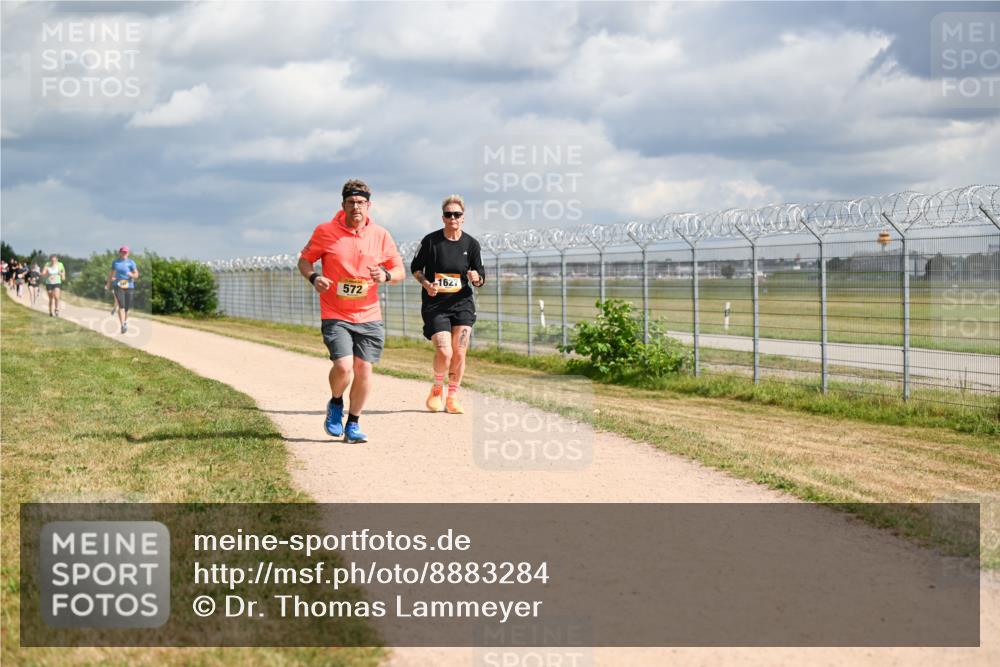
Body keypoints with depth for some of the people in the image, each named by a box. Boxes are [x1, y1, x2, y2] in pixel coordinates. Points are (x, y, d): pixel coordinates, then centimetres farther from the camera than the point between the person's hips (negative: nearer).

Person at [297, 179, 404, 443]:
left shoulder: (381, 235, 3)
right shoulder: (325, 232, -3)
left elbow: (399, 271, 10)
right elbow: (304, 260, 8)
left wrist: (385, 275, -13)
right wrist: (313, 278, -13)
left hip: (369, 315, 3)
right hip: (335, 315, -3)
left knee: (364, 369, 1)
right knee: (343, 366, -17)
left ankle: (353, 424, 17)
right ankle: (336, 404, 15)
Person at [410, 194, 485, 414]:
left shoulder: (471, 244, 2)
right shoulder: (431, 241, -4)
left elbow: (481, 278, 8)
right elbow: (416, 267, 8)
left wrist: (477, 278, -16)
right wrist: (426, 284, -10)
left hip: (462, 303, 2)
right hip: (435, 304, -2)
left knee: (459, 354, -4)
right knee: (444, 352, -14)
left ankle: (452, 397, 14)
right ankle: (437, 389, 14)